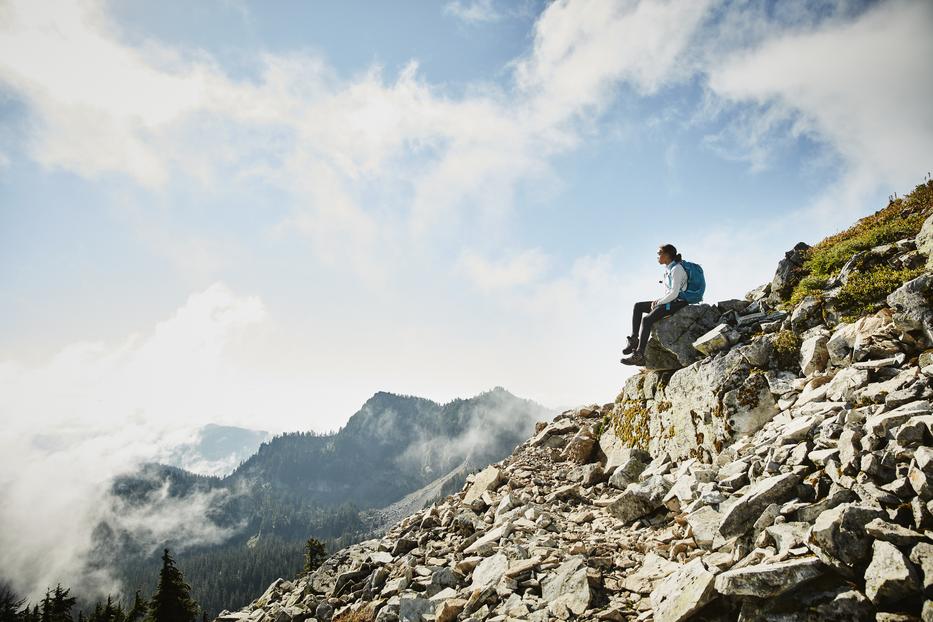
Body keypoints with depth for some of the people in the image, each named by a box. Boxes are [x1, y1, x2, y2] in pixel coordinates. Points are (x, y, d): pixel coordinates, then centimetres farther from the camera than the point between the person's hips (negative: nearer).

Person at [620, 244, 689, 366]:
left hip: (678, 303, -10)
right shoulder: (668, 269, 16)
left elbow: (674, 293, -22)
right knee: (637, 307, 7)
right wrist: (658, 301, 5)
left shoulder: (676, 269, -14)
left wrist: (658, 302, -13)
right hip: (669, 302, 10)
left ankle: (639, 355, -28)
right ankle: (634, 339, -1)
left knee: (647, 319, -26)